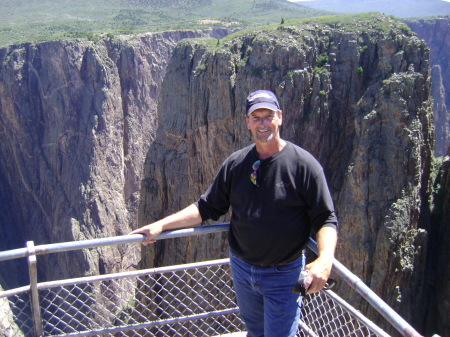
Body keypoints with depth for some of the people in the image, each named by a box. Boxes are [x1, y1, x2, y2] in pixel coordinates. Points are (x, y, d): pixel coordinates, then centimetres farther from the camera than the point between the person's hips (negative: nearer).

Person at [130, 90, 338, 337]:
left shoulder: (303, 164, -14)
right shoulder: (236, 163, -3)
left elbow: (325, 219, -13)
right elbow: (207, 208, 3)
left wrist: (325, 259, -31)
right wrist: (161, 224, -5)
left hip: (284, 275, -4)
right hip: (241, 268, 4)